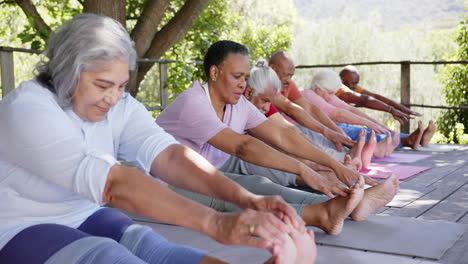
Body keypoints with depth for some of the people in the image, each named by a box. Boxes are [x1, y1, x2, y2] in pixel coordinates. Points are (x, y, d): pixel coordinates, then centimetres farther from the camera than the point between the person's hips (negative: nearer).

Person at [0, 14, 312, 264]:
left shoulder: (120, 106, -5)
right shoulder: (25, 110, -26)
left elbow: (168, 154, -21)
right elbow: (113, 184, -38)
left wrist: (247, 199, -37)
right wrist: (216, 223, -47)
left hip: (84, 218, 6)